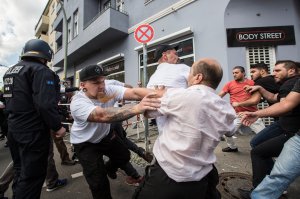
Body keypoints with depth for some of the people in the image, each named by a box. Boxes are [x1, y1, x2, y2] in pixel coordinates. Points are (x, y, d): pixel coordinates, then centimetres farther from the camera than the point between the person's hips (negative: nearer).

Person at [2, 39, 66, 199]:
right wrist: (57, 126, -17)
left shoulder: (10, 70, 14)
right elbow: (46, 104, -28)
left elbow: (10, 100, 21)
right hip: (33, 132, -9)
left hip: (13, 129, 9)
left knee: (20, 171, 24)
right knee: (32, 175, 5)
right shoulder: (41, 70, -16)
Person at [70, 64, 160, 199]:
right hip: (85, 143, -4)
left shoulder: (109, 90, -21)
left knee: (124, 156, 14)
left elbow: (134, 92, -36)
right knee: (98, 181, -4)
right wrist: (137, 108, -65)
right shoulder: (78, 103, -34)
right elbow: (103, 115, -52)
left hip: (105, 135, 5)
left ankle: (109, 168, 46)